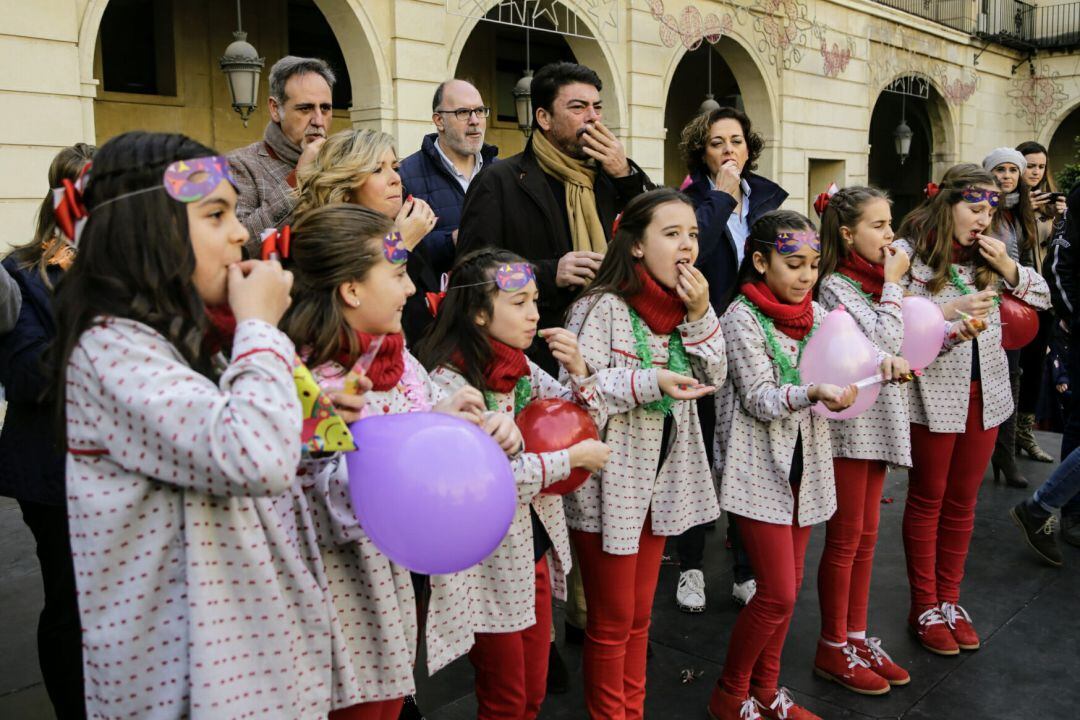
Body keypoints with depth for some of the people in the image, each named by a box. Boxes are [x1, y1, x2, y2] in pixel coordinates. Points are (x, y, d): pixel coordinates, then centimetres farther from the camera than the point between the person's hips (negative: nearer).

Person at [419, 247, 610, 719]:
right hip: (490, 562, -7)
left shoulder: (522, 368, 3)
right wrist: (571, 459, -19)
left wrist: (577, 370, -11)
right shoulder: (447, 382, -20)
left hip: (536, 549, 7)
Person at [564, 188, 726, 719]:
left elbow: (714, 376, 2)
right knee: (611, 620, 8)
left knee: (640, 614, 20)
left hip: (662, 477, 7)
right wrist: (649, 381, -28)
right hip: (609, 479, -7)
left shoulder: (685, 302, 5)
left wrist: (698, 316, -10)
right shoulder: (602, 306, -18)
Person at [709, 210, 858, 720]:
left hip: (804, 462, 7)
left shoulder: (816, 314, 8)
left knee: (789, 584, 13)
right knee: (778, 594, -6)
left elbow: (840, 370, 10)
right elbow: (760, 398, -16)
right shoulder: (742, 316, -10)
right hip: (760, 466, -6)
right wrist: (813, 393, -32)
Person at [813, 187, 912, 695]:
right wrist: (892, 286, -12)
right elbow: (886, 340, -21)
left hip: (879, 419, 8)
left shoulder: (874, 280, 11)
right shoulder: (835, 285, -13)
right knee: (845, 539, 2)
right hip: (848, 420, -8)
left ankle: (856, 637, 26)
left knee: (865, 537, 14)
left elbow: (897, 350, 14)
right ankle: (833, 648, 15)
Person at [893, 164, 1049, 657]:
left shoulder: (986, 257, 7)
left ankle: (950, 601, 28)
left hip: (985, 392, 6)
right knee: (927, 500, 8)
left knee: (962, 501, 14)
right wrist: (946, 314, -22)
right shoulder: (906, 254, -10)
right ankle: (925, 608, 21)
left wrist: (1007, 267, -4)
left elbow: (1042, 298, 11)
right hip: (933, 394, -5)